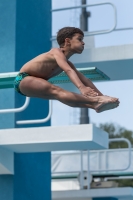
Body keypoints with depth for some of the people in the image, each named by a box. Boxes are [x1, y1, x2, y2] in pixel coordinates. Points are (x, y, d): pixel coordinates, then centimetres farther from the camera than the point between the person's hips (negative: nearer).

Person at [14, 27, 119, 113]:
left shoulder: (67, 62, 9)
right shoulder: (57, 52, -19)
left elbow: (84, 79, 7)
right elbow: (69, 71, -37)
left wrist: (101, 94, -2)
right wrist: (82, 88, -52)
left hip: (36, 83, 10)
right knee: (56, 91, -31)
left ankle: (96, 104, -31)